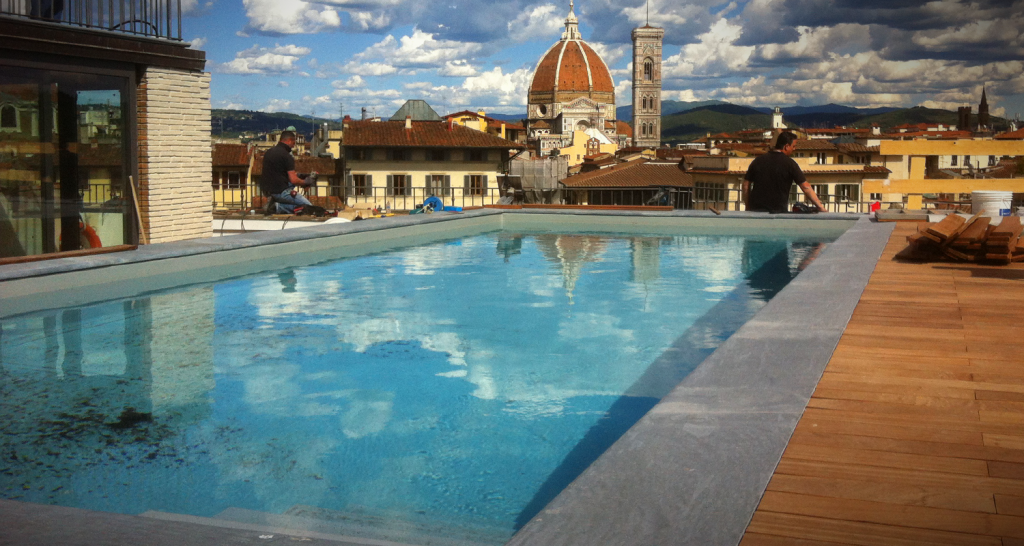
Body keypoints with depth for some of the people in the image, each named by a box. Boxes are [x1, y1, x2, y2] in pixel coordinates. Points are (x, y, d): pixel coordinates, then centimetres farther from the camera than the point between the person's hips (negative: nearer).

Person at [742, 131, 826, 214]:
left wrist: (748, 206, 15)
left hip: (756, 209, 3)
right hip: (778, 210, -3)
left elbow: (746, 185, 8)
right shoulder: (789, 164, -6)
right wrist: (820, 207, -6)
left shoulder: (758, 161, 6)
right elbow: (806, 187, -9)